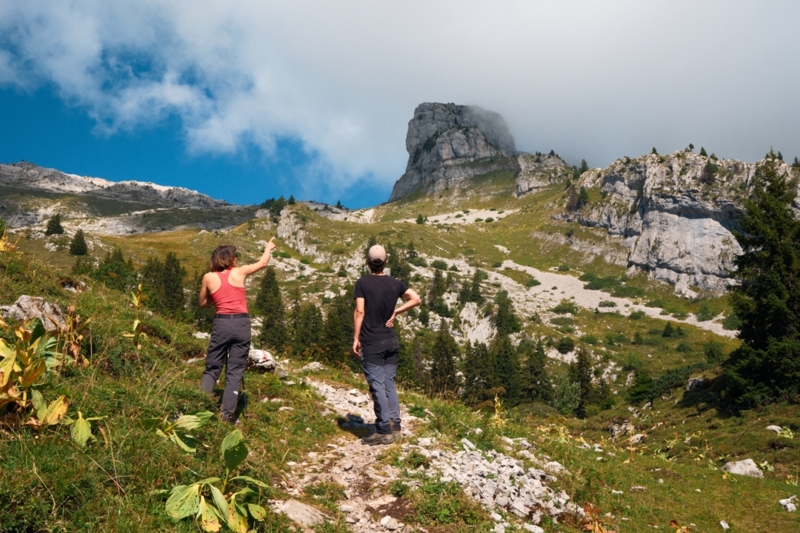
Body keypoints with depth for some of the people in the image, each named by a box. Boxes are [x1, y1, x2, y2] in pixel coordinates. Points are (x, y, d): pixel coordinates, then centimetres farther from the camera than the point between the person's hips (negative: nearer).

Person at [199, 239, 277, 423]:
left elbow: (202, 303, 18)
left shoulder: (209, 277, 5)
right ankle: (227, 414, 2)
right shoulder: (240, 272, 4)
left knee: (212, 369, 11)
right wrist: (268, 248, 39)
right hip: (242, 324, -1)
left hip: (221, 323, 1)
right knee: (235, 371, 4)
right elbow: (262, 263, 21)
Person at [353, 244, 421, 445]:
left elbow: (360, 311, -14)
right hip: (391, 340, 5)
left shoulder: (363, 283, -9)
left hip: (371, 342, -5)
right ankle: (394, 425, 14)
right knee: (389, 383, 13)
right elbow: (416, 299, 6)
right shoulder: (395, 283, 4)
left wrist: (356, 338, -10)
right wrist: (395, 312, 8)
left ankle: (384, 430, -2)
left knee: (377, 385, -2)